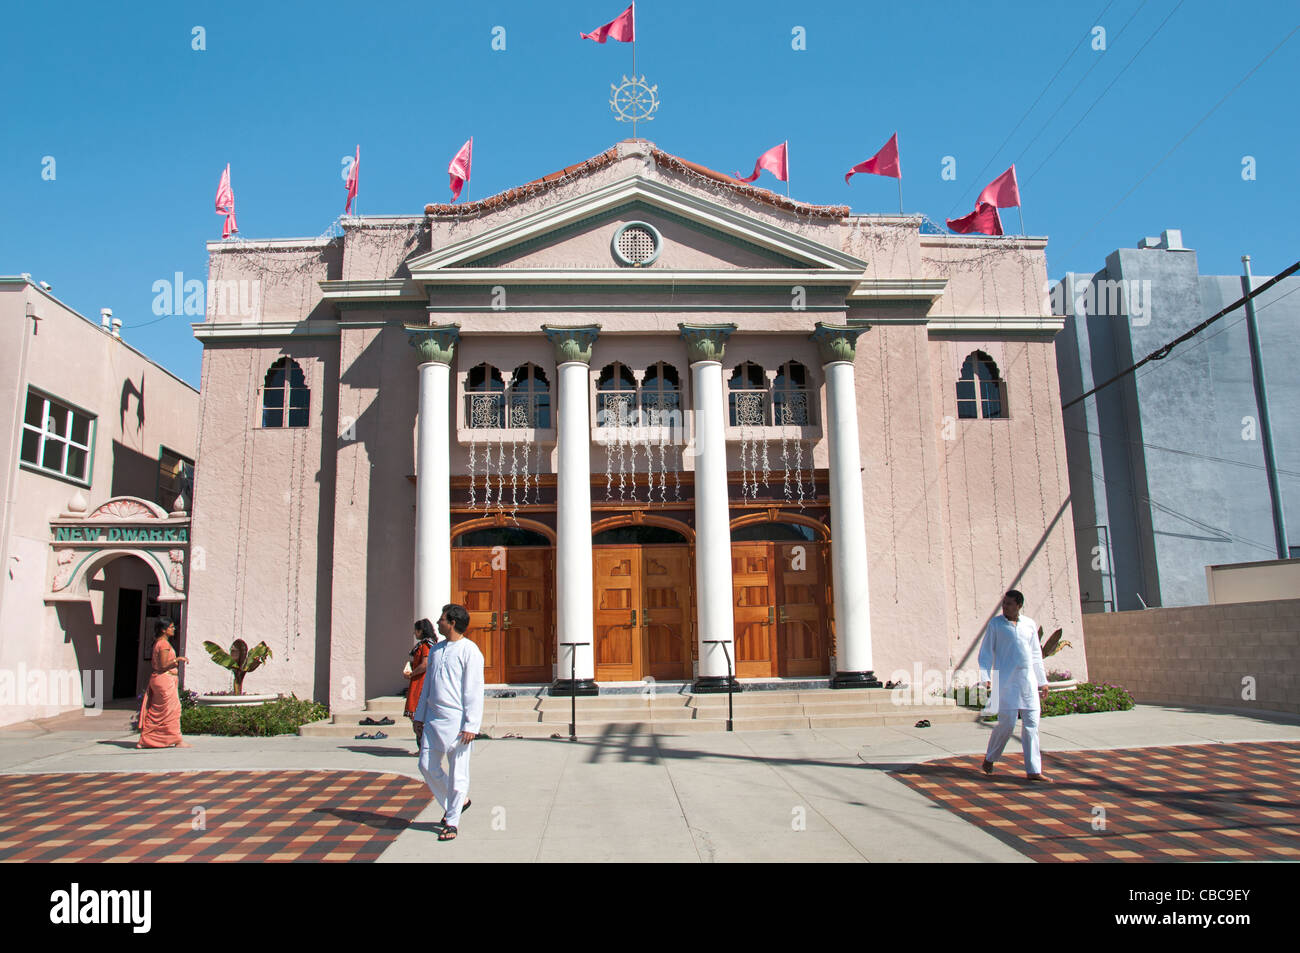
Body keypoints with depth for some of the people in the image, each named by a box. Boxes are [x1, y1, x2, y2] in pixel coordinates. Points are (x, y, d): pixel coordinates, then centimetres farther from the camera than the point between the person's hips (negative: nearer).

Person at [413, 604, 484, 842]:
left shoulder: (469, 651, -10)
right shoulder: (436, 650, 13)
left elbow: (474, 690, -12)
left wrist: (471, 726, -16)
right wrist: (420, 715, 18)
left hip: (457, 719, -7)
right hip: (434, 718, 7)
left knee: (457, 771, 1)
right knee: (427, 765, 9)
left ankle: (452, 822, 12)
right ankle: (456, 802, 28)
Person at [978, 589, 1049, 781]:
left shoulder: (1029, 624, 12)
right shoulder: (995, 624, 2)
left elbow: (1036, 654, 19)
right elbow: (985, 652, 2)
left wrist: (1042, 681, 18)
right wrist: (985, 677, -10)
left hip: (1028, 680, 4)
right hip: (1005, 681, -4)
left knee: (1031, 724, 1)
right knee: (1007, 723, -6)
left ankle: (1033, 771, 6)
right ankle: (989, 758, 17)